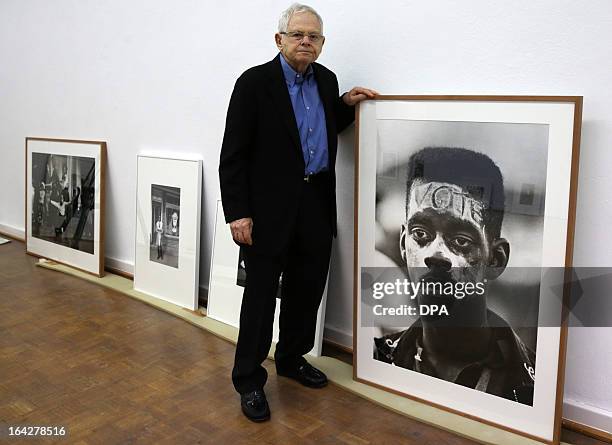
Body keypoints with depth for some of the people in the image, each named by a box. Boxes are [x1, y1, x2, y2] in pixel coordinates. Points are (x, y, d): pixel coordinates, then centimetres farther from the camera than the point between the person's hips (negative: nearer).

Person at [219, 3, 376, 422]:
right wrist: (237, 213, -16)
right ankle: (249, 379, 16)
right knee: (261, 294, 2)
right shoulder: (254, 82, -8)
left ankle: (292, 358, 35)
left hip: (316, 205, 6)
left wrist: (347, 105, 7)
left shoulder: (326, 79, 9)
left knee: (307, 290, 15)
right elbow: (233, 154, -10)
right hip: (269, 207, -6)